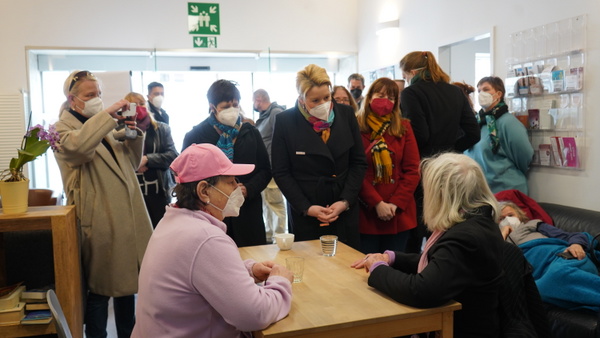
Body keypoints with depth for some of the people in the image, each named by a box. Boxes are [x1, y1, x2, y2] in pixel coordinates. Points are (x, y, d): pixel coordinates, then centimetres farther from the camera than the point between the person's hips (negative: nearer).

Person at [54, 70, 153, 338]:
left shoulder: (103, 126, 17)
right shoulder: (64, 128, -4)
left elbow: (130, 164, 19)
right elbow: (78, 146, -30)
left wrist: (134, 134, 4)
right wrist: (107, 114, -26)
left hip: (126, 218, 7)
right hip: (100, 224, -7)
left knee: (127, 283, 16)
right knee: (100, 290, 4)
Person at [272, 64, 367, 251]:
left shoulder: (346, 114, 1)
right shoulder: (285, 121, -5)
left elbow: (359, 162, 3)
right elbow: (281, 172, -4)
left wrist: (346, 201, -7)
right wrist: (306, 207, -12)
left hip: (345, 210, 2)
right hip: (305, 214, -2)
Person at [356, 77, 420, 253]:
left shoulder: (404, 127, 7)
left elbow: (412, 170, 2)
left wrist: (395, 203, -8)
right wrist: (377, 203, -13)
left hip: (399, 215, 3)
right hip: (367, 214, -2)